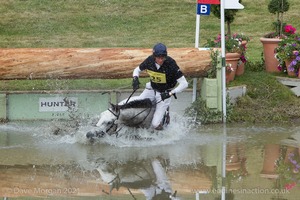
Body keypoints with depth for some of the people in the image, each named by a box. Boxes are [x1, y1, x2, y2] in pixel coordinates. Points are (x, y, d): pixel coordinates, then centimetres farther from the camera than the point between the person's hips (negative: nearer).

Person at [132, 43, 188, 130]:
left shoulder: (170, 64, -28)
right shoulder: (150, 60, -16)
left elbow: (184, 84, -26)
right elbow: (137, 70, 4)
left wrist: (170, 93, -33)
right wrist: (135, 78, -18)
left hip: (164, 94, -4)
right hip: (151, 89, 4)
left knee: (155, 124, -12)